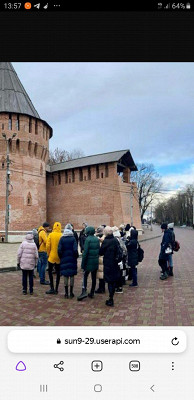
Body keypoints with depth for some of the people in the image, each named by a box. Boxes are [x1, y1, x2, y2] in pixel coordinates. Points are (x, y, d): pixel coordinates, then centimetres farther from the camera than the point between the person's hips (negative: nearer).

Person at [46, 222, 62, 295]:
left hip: (52, 256, -1)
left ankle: (52, 288, 6)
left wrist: (48, 253, 6)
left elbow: (47, 245, -9)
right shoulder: (62, 235, -8)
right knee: (58, 273, 11)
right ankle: (56, 289, 16)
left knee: (50, 271, 11)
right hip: (59, 257, 1)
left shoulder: (50, 235, -8)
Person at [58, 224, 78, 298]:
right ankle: (71, 293, 12)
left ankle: (66, 293, 12)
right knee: (72, 276, 8)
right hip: (72, 260, -1)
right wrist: (76, 257, 6)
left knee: (65, 276, 8)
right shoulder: (73, 239, -8)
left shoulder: (62, 239, -4)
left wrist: (61, 257, 9)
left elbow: (59, 250, -6)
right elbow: (75, 250, -10)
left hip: (64, 259, 1)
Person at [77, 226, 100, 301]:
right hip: (96, 261, 5)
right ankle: (92, 293, 19)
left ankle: (84, 291, -7)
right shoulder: (97, 239, 4)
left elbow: (85, 252, -15)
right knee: (94, 277, 11)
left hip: (89, 261, -5)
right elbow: (99, 250, 8)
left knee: (85, 276, 5)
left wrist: (83, 263, -10)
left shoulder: (88, 239, -14)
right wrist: (97, 257, 16)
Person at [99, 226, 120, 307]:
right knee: (114, 281, 14)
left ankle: (110, 300, 7)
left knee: (109, 282, 2)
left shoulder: (105, 242, -17)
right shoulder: (116, 240, -1)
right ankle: (111, 298, 25)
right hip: (115, 263, 5)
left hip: (108, 264, -5)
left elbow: (101, 252, -8)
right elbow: (118, 251, 8)